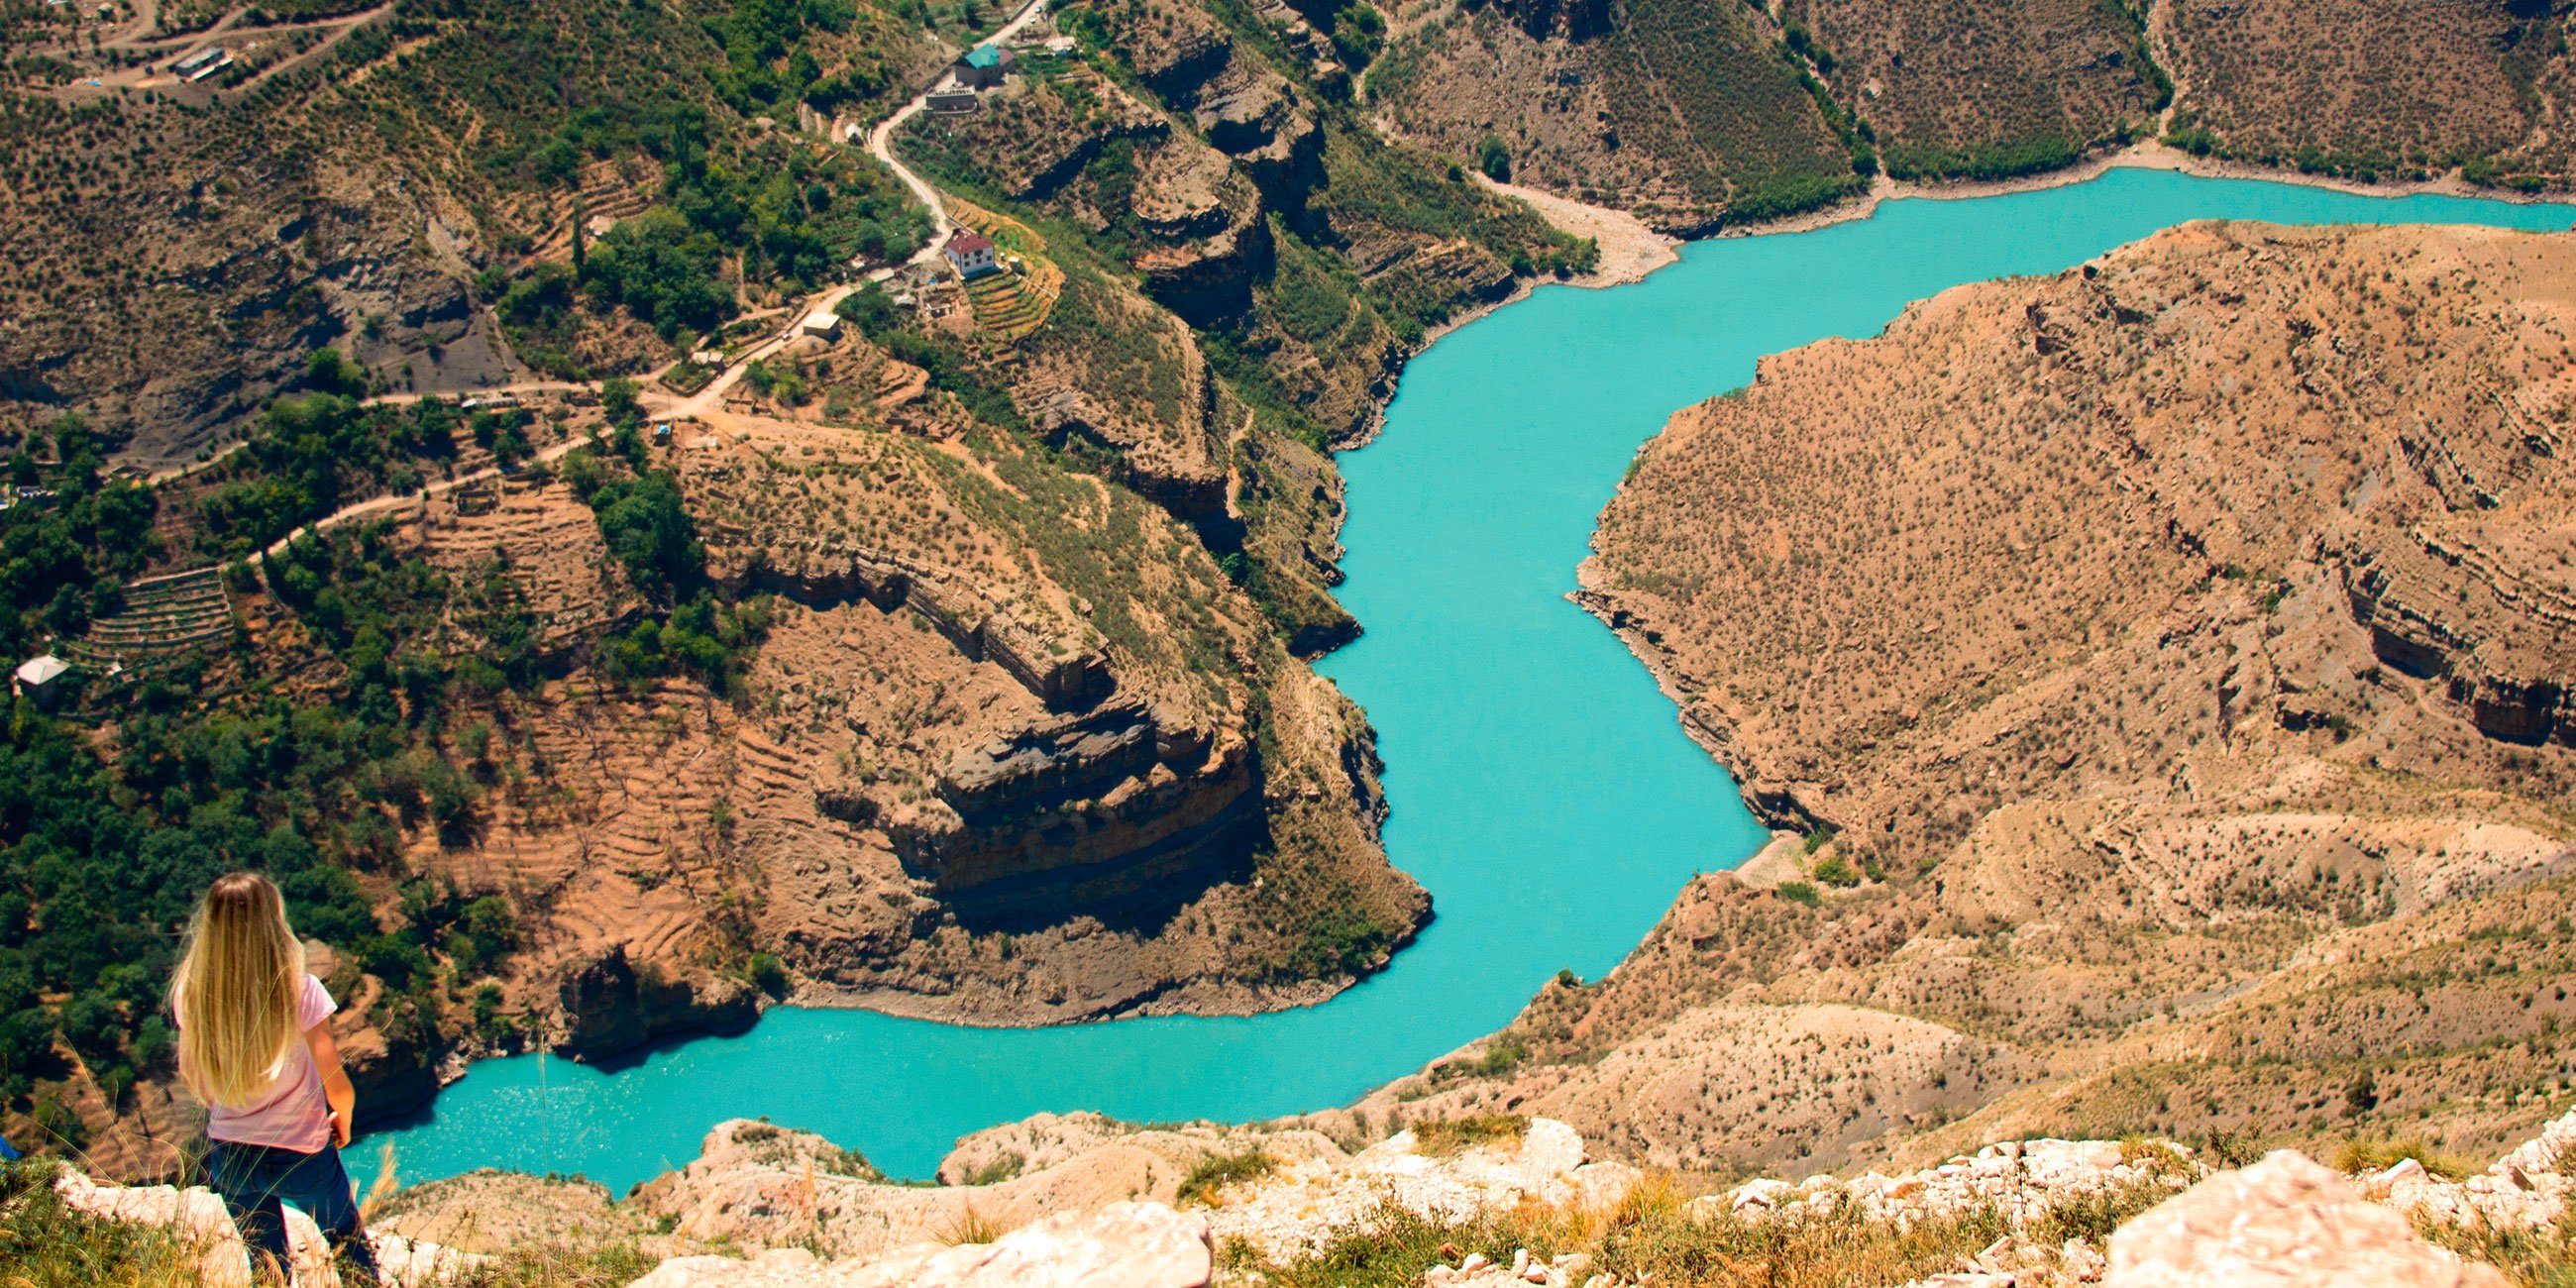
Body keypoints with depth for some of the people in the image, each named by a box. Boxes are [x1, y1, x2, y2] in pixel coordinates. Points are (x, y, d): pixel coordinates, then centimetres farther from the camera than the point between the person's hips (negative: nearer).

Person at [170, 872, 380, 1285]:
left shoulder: (190, 993, -12)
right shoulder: (299, 991, -23)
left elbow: (192, 1078, 3)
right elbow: (338, 1087, -19)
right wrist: (342, 1122, 3)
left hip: (228, 1156, 3)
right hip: (301, 1155, -3)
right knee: (350, 1247, 23)